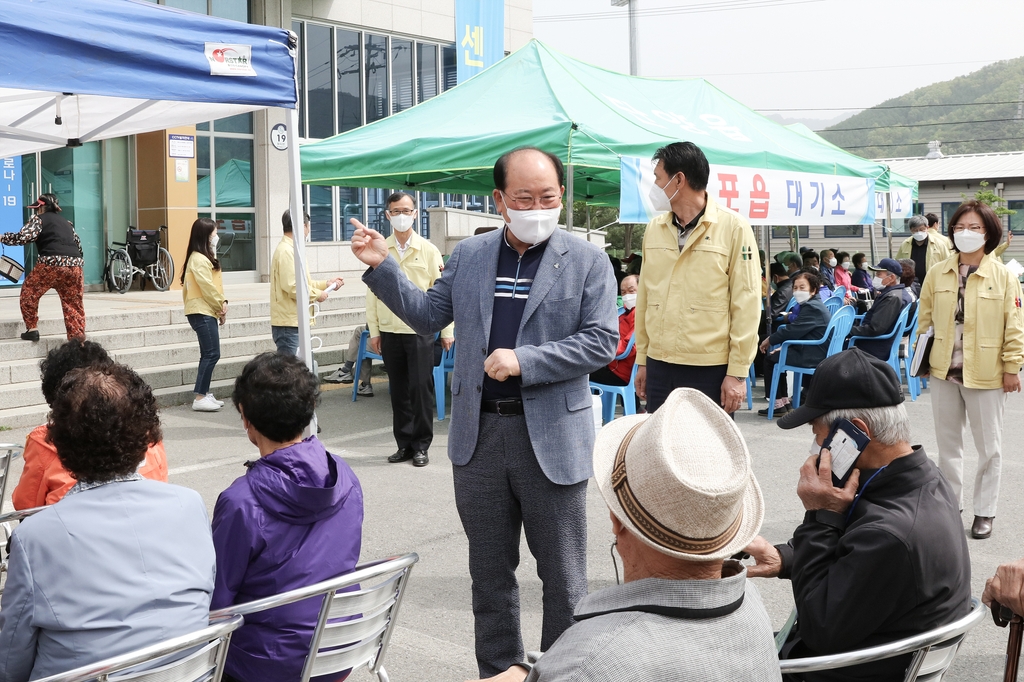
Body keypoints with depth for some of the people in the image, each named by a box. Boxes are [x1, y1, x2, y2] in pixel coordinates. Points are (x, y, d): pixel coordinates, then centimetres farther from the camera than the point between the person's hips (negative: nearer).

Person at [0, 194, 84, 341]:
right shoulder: (66, 222, 28)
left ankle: (32, 329, 13)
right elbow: (78, 245, 30)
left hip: (51, 264, -5)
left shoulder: (39, 219, 9)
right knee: (73, 304, 11)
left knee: (28, 293, 16)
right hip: (75, 265, 5)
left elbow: (23, 237, -5)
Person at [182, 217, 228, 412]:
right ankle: (200, 398, -11)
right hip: (202, 312, -11)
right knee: (211, 354, -12)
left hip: (207, 311, 11)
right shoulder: (199, 259, -16)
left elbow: (215, 283, 15)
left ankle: (205, 394, 16)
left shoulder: (206, 257, 17)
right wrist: (220, 306, -6)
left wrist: (223, 302, -1)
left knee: (209, 354, 12)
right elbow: (207, 288, -18)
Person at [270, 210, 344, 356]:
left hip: (294, 322, 11)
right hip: (289, 324, -11)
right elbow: (292, 286, -25)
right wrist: (317, 294, -12)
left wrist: (326, 283, 20)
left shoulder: (291, 249, 18)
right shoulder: (286, 251, -16)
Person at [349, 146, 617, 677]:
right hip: (479, 434, 3)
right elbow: (429, 317, 14)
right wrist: (382, 267, 3)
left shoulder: (586, 261, -3)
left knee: (562, 575, 7)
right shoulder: (468, 255, 8)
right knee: (489, 573, 15)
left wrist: (523, 360, -18)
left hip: (552, 438, -3)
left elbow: (601, 341, -10)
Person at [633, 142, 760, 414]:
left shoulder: (733, 228, -6)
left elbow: (746, 305, -8)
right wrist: (642, 360, 12)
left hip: (711, 370, -5)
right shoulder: (654, 229, 9)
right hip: (658, 366, 5)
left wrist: (738, 372, -10)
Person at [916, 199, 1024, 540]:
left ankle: (984, 511, 20)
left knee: (988, 445, 7)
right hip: (943, 370, 4)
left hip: (986, 373, -3)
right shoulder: (938, 274, 2)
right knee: (947, 442, 15)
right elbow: (925, 318, 9)